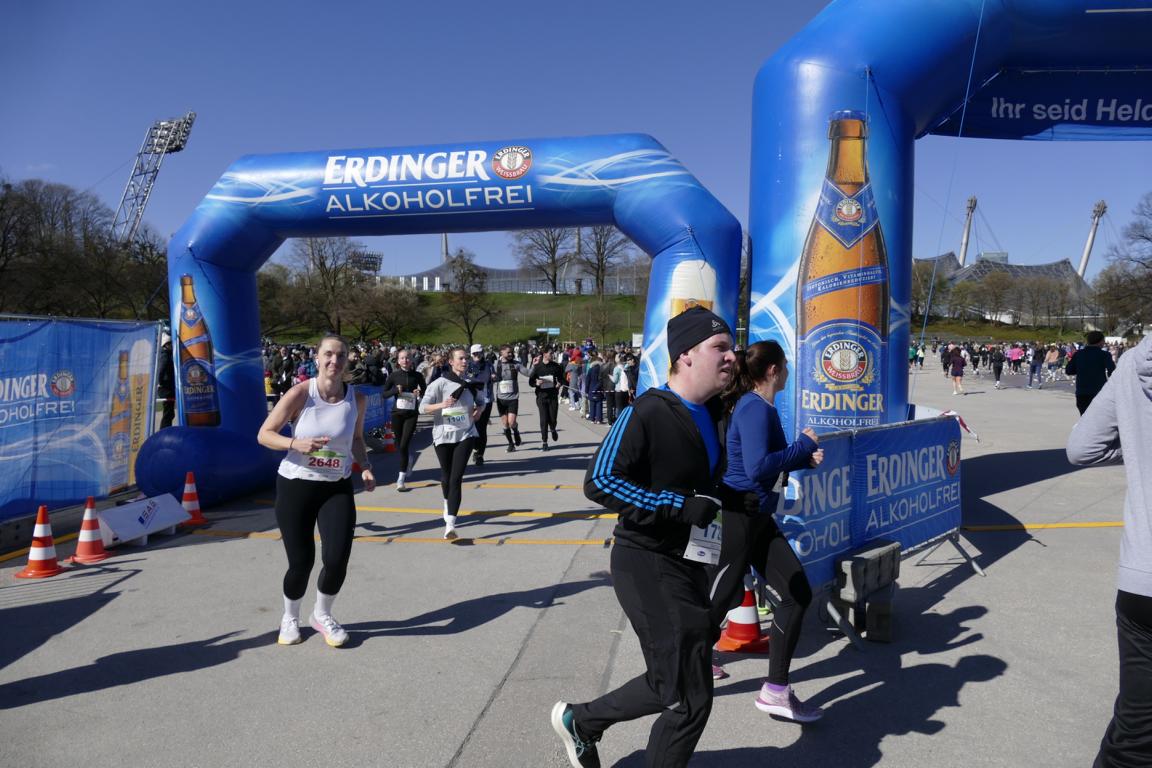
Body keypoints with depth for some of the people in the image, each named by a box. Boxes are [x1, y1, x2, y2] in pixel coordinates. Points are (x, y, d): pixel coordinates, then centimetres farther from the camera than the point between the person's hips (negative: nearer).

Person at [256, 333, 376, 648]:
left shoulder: (357, 399, -3)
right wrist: (296, 443, -27)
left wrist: (365, 466, -1)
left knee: (337, 559, -8)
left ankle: (322, 615, 23)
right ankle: (290, 618, 33)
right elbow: (264, 434, -10)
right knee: (301, 562, 1)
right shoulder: (300, 394, -15)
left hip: (338, 487, 3)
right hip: (296, 484, -2)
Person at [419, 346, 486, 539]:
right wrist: (442, 405, -28)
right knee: (446, 476, 15)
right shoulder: (440, 383, -8)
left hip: (465, 435, 1)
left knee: (456, 478, -11)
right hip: (443, 435, -1)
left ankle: (450, 524, -14)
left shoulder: (472, 383, 3)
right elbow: (423, 407, -12)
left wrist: (479, 410, -1)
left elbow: (481, 401, 22)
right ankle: (448, 504, 49)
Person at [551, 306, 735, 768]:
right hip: (648, 565, -9)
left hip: (688, 562, 9)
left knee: (676, 682, 19)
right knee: (690, 696, -1)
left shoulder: (712, 412, 6)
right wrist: (680, 507, -26)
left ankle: (580, 721, 36)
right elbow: (599, 482, -24)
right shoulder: (648, 413, -20)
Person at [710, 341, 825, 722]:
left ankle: (776, 691, 14)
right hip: (737, 515, -10)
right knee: (721, 598, 5)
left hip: (757, 516, 10)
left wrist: (805, 458, 2)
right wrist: (803, 444, -16)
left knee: (796, 594, 6)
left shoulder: (761, 407, 11)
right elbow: (758, 467, -28)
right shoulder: (755, 408, -17)